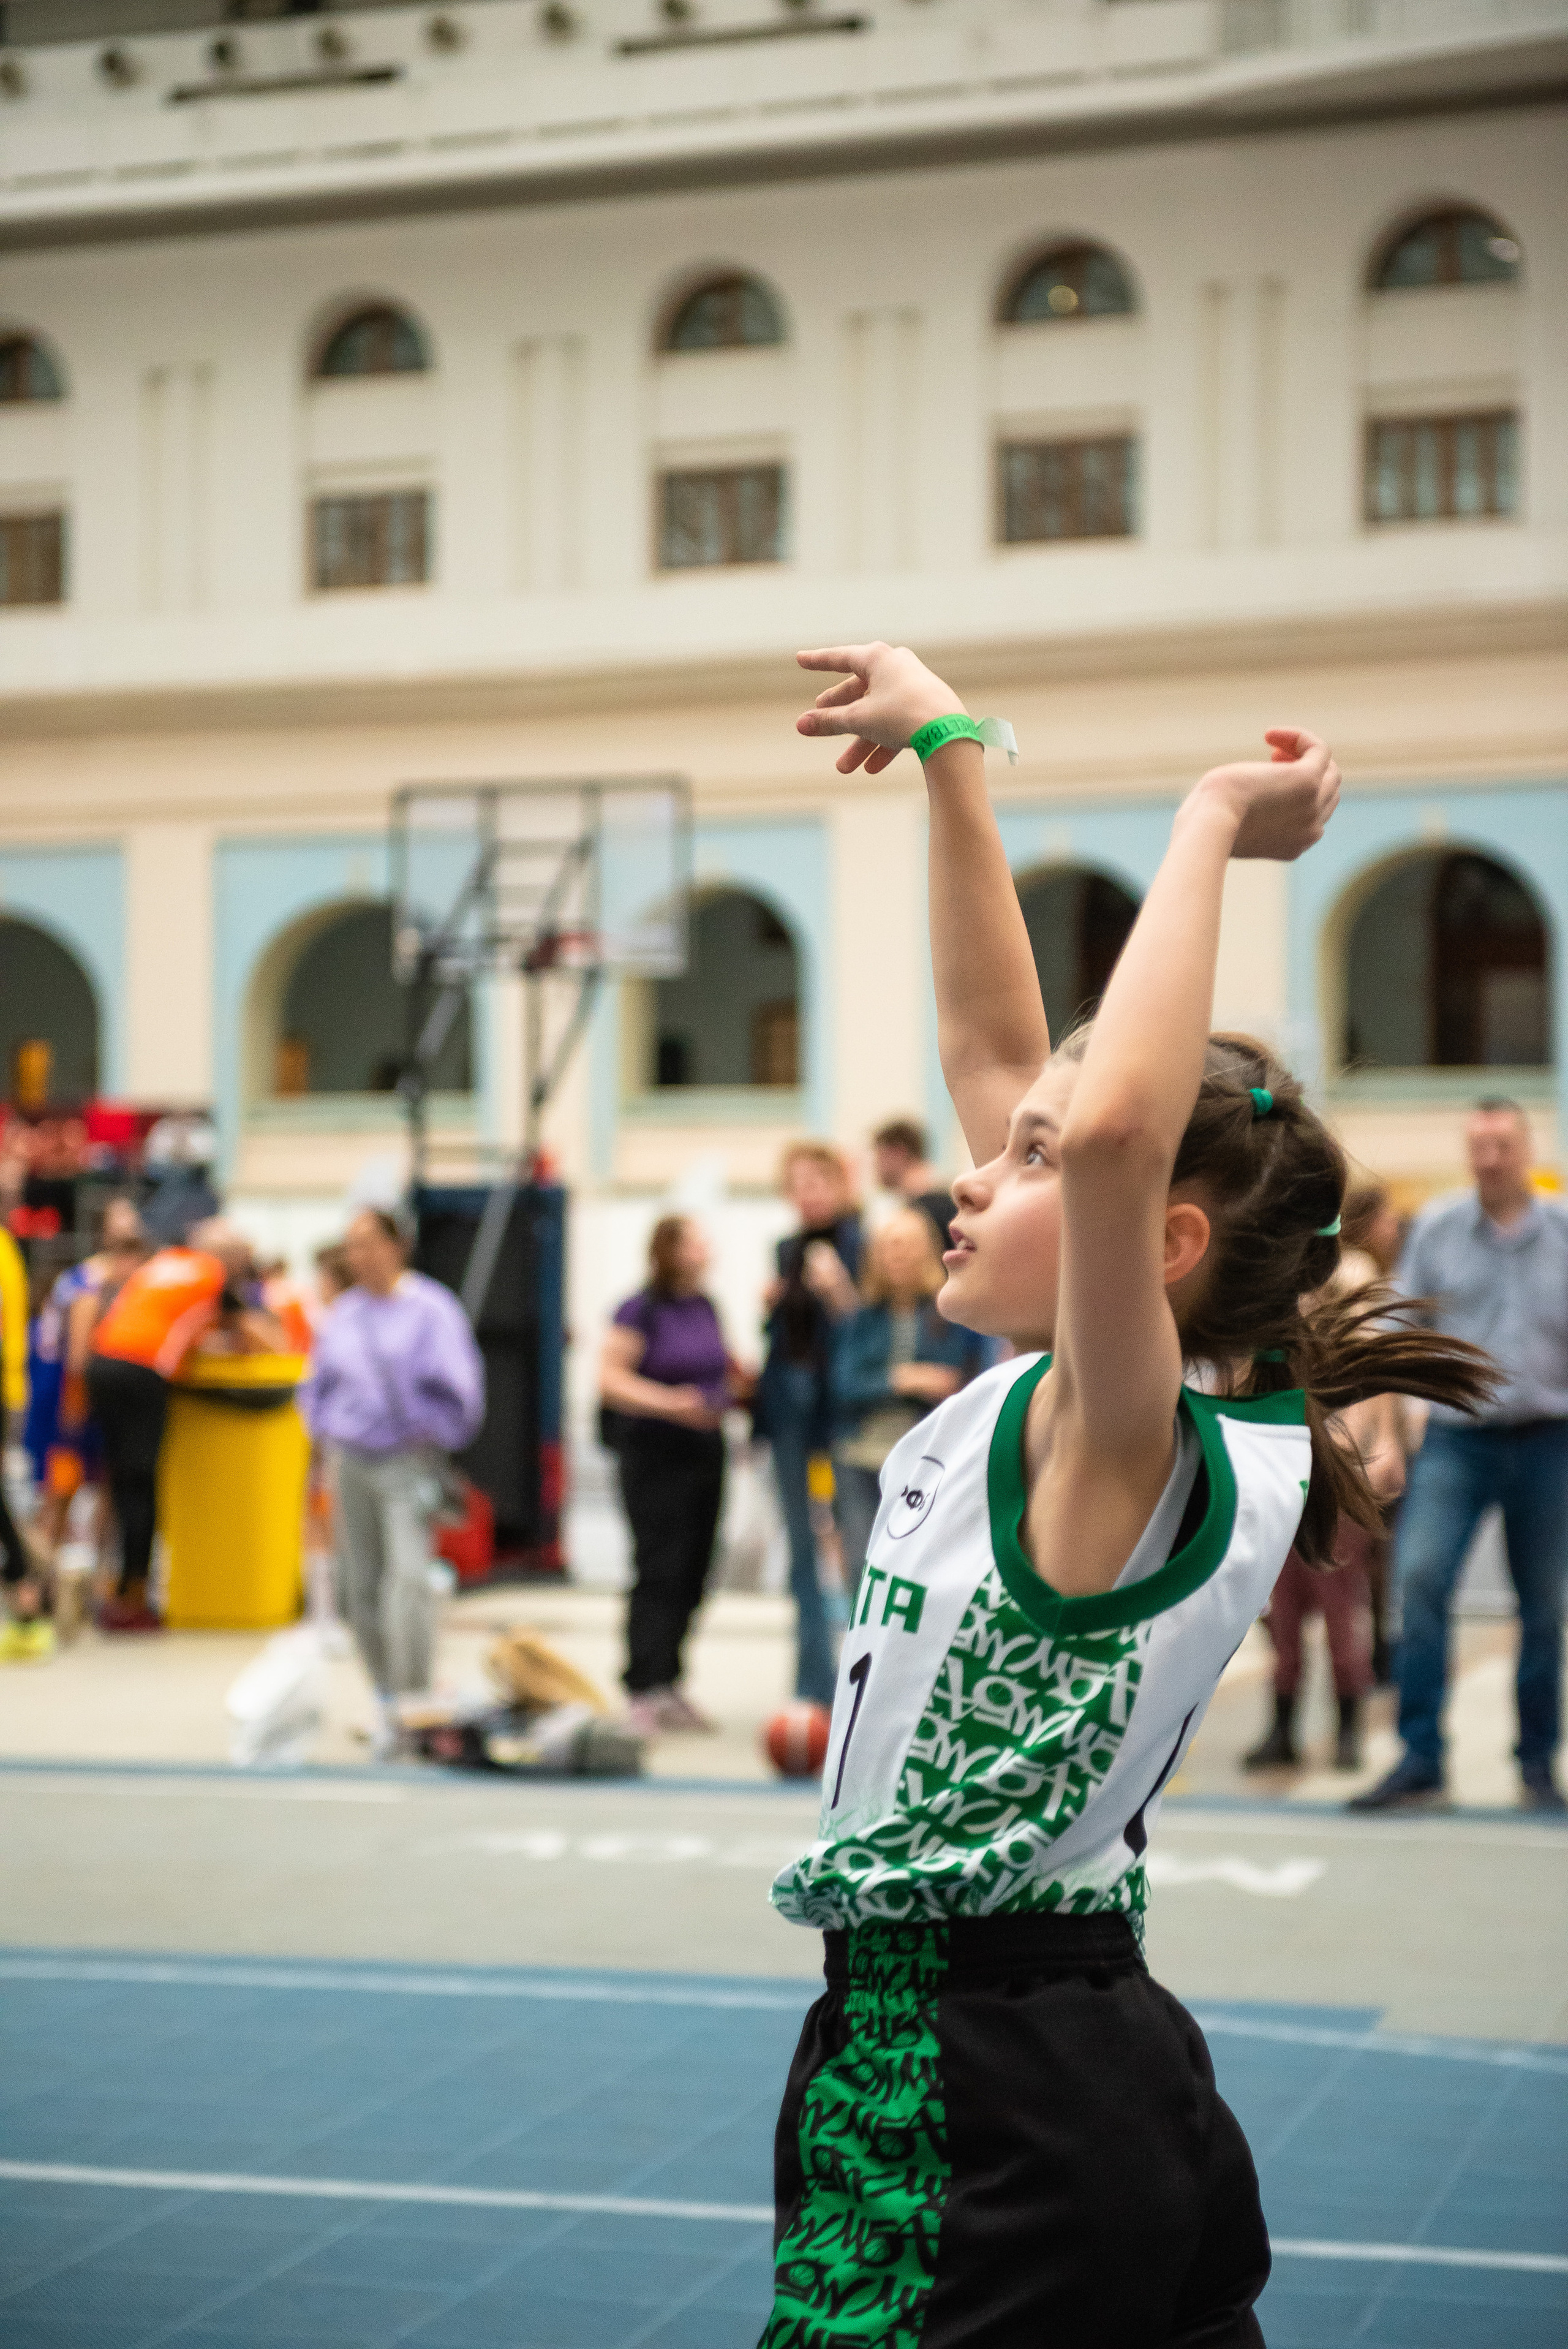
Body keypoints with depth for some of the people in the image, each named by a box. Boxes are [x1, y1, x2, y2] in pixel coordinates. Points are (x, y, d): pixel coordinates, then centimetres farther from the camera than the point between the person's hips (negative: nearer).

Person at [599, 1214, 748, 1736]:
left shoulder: (705, 1307, 11)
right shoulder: (642, 1310, -10)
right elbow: (609, 1379, -15)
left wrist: (734, 1380, 6)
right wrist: (667, 1402, -26)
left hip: (704, 1452, 7)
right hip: (655, 1455, -7)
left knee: (692, 1576, 8)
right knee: (660, 1572, -9)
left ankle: (669, 1686, 17)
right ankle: (643, 1692, -5)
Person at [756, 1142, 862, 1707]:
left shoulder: (859, 1242, -6)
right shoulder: (788, 1248, 15)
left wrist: (838, 1288, -25)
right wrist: (771, 1305, 3)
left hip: (839, 1401, -7)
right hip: (789, 1397, 7)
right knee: (803, 1549, 9)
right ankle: (813, 1686, 15)